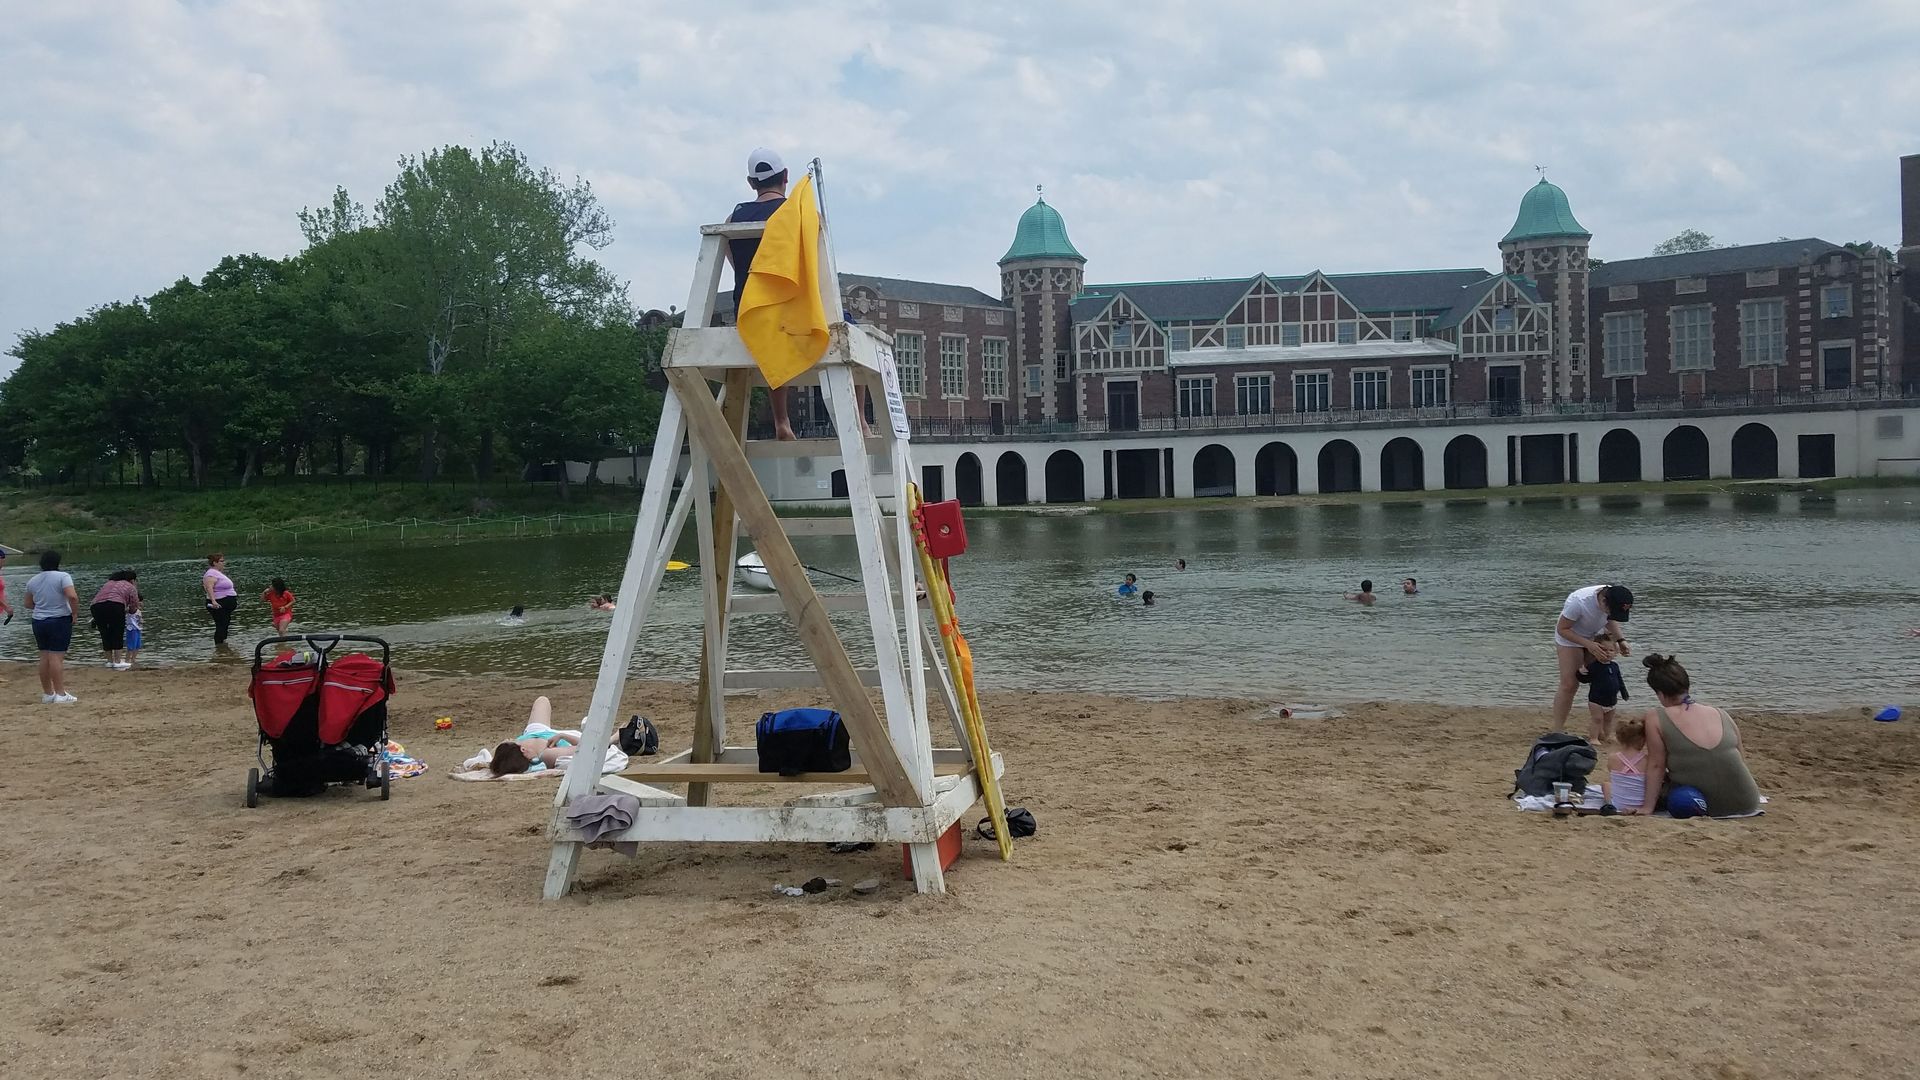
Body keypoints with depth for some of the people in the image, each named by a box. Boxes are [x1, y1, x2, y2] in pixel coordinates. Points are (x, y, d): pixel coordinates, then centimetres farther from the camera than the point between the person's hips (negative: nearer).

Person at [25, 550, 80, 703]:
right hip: (60, 621, -6)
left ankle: (47, 694, 16)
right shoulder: (63, 576, -10)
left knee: (44, 657, 11)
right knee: (57, 657, -8)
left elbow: (28, 604, 15)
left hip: (38, 621, 6)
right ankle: (60, 694, -9)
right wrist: (74, 613, -10)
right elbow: (72, 597, -23)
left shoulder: (32, 580, 8)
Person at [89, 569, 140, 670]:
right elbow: (133, 609, 14)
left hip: (96, 605, 5)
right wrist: (127, 610, 39)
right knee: (118, 635, 5)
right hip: (114, 605, -5)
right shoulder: (130, 587, 16)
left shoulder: (109, 583, 32)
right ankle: (118, 662, 3)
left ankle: (110, 661, 22)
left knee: (105, 635, 15)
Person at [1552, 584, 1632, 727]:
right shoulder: (1578, 601, -38)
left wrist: (1620, 640, -15)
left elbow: (1611, 620, 2)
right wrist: (1588, 644, -36)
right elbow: (1562, 629, -26)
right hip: (1569, 636, -5)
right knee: (1568, 685, -12)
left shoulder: (1615, 600, -21)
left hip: (1596, 636, 5)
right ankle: (1556, 733, -7)